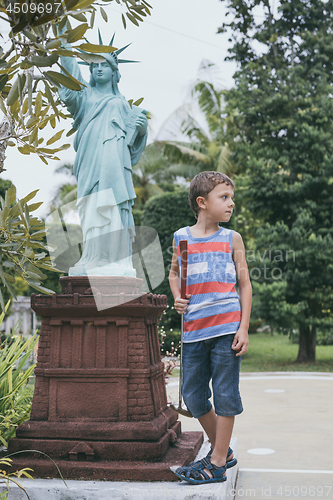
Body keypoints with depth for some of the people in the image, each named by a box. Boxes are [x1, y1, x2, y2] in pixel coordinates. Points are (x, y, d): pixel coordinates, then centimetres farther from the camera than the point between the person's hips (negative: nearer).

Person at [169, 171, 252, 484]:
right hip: (193, 329, 3)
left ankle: (217, 464, 13)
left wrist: (244, 328, -3)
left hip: (227, 326, -2)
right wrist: (177, 298, 4)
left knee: (225, 393, 1)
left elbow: (245, 284, 5)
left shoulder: (232, 238, 5)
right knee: (192, 395, 8)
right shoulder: (181, 238, 7)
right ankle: (222, 451, 27)